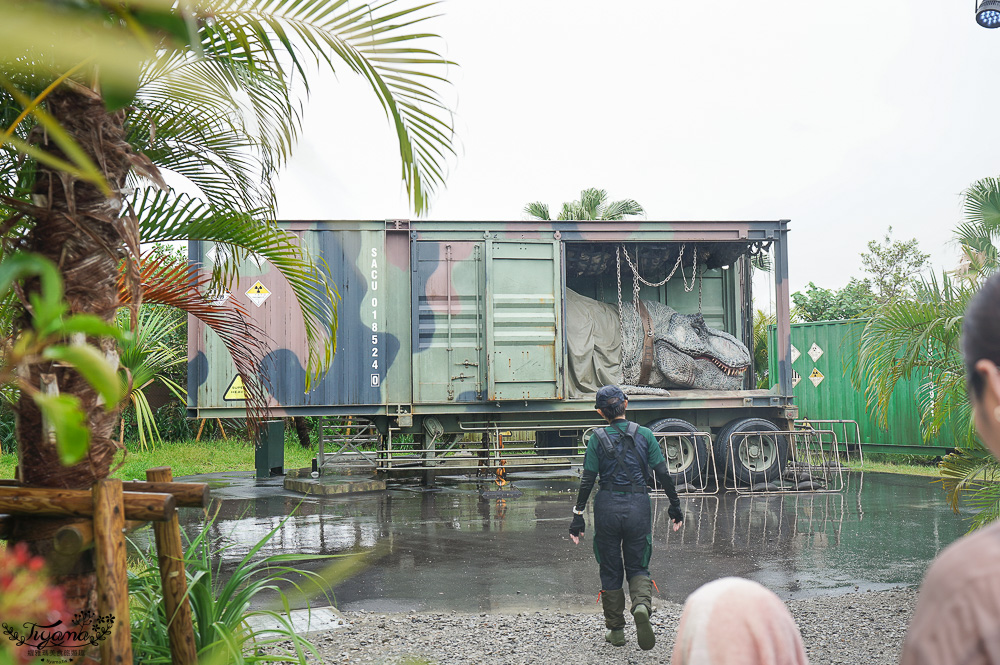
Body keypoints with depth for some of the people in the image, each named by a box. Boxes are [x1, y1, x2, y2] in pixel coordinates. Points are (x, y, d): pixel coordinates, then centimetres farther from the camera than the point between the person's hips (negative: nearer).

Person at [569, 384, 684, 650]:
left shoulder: (598, 439, -3)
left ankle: (616, 630, 17)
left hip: (607, 507, -1)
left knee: (610, 570, 12)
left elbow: (587, 481, -4)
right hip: (639, 506, 1)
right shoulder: (644, 435, 0)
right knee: (637, 567, 13)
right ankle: (642, 605, -17)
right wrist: (675, 506, 10)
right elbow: (662, 474, 0)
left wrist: (578, 516, 1)